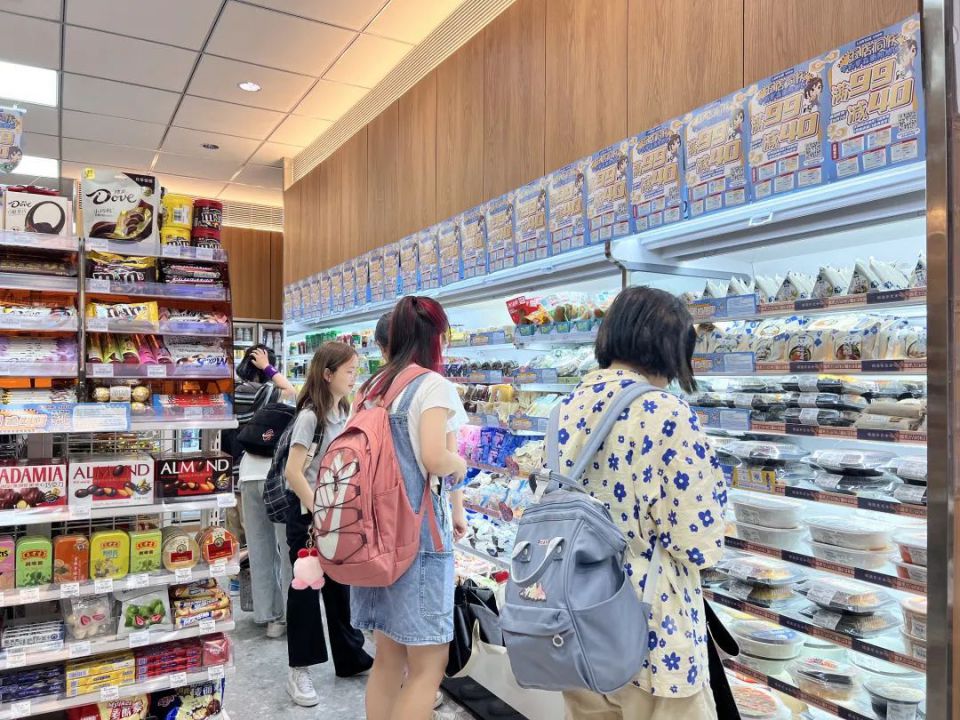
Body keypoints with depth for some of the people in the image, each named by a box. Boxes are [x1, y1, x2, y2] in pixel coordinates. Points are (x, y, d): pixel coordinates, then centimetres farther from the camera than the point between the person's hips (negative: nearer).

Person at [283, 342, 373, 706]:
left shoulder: (344, 414, 5)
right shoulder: (310, 416, -18)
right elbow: (293, 473, -21)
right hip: (308, 515, -7)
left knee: (339, 587, 16)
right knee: (306, 589, 5)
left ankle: (351, 658, 30)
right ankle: (299, 671, 20)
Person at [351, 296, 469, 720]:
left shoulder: (372, 387, 11)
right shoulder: (432, 384, -11)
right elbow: (436, 459, -23)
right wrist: (460, 464, 1)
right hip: (418, 532, -8)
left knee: (388, 657, 17)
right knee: (428, 663, 4)